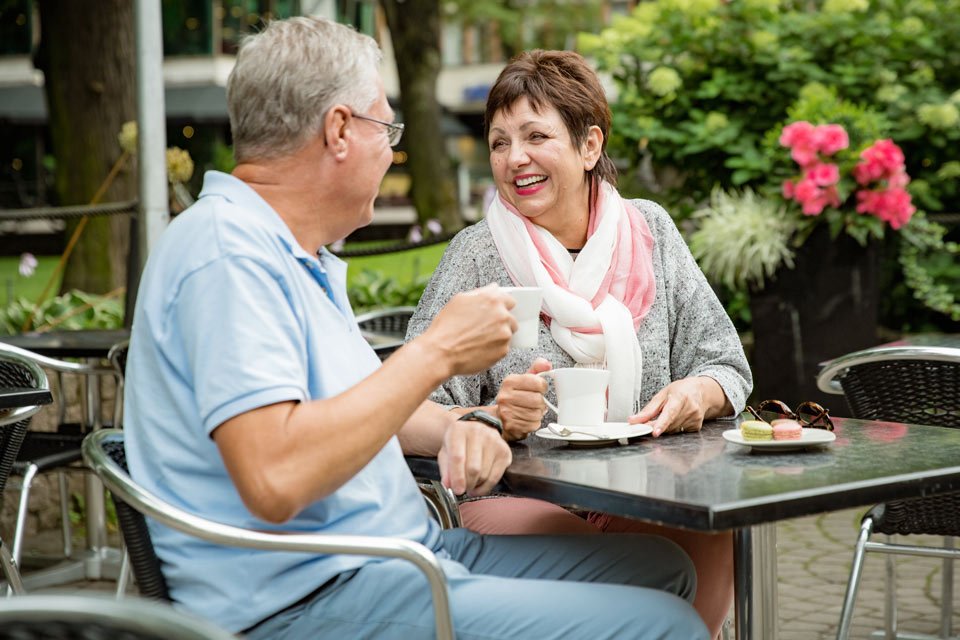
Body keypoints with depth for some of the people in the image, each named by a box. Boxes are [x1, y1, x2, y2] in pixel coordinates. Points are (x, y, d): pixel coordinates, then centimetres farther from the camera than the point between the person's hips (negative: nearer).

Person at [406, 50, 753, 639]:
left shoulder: (649, 231, 9)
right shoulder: (476, 255, -1)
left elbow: (727, 368, 12)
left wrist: (697, 394, -11)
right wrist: (495, 418, -27)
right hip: (515, 496, -1)